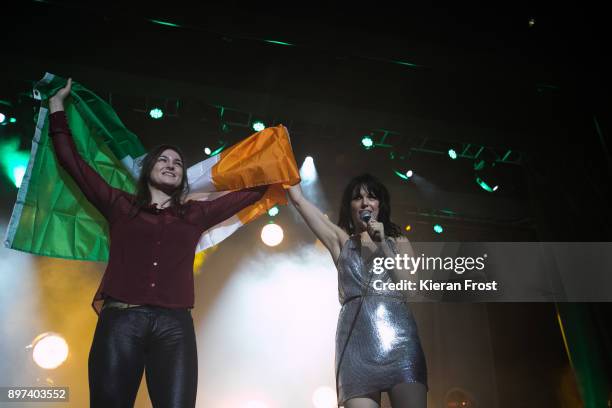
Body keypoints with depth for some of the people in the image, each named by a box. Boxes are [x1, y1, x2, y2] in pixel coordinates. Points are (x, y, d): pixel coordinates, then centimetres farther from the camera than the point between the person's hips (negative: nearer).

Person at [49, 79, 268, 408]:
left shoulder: (195, 214, 19)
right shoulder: (121, 205, 17)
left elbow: (252, 191, 24)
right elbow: (70, 159, 20)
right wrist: (57, 104, 26)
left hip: (174, 325, 1)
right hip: (120, 321, 0)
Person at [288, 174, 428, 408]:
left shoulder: (399, 242, 20)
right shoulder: (340, 240, 18)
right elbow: (298, 199, 16)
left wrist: (382, 244, 1)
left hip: (398, 335, 1)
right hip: (355, 338, 0)